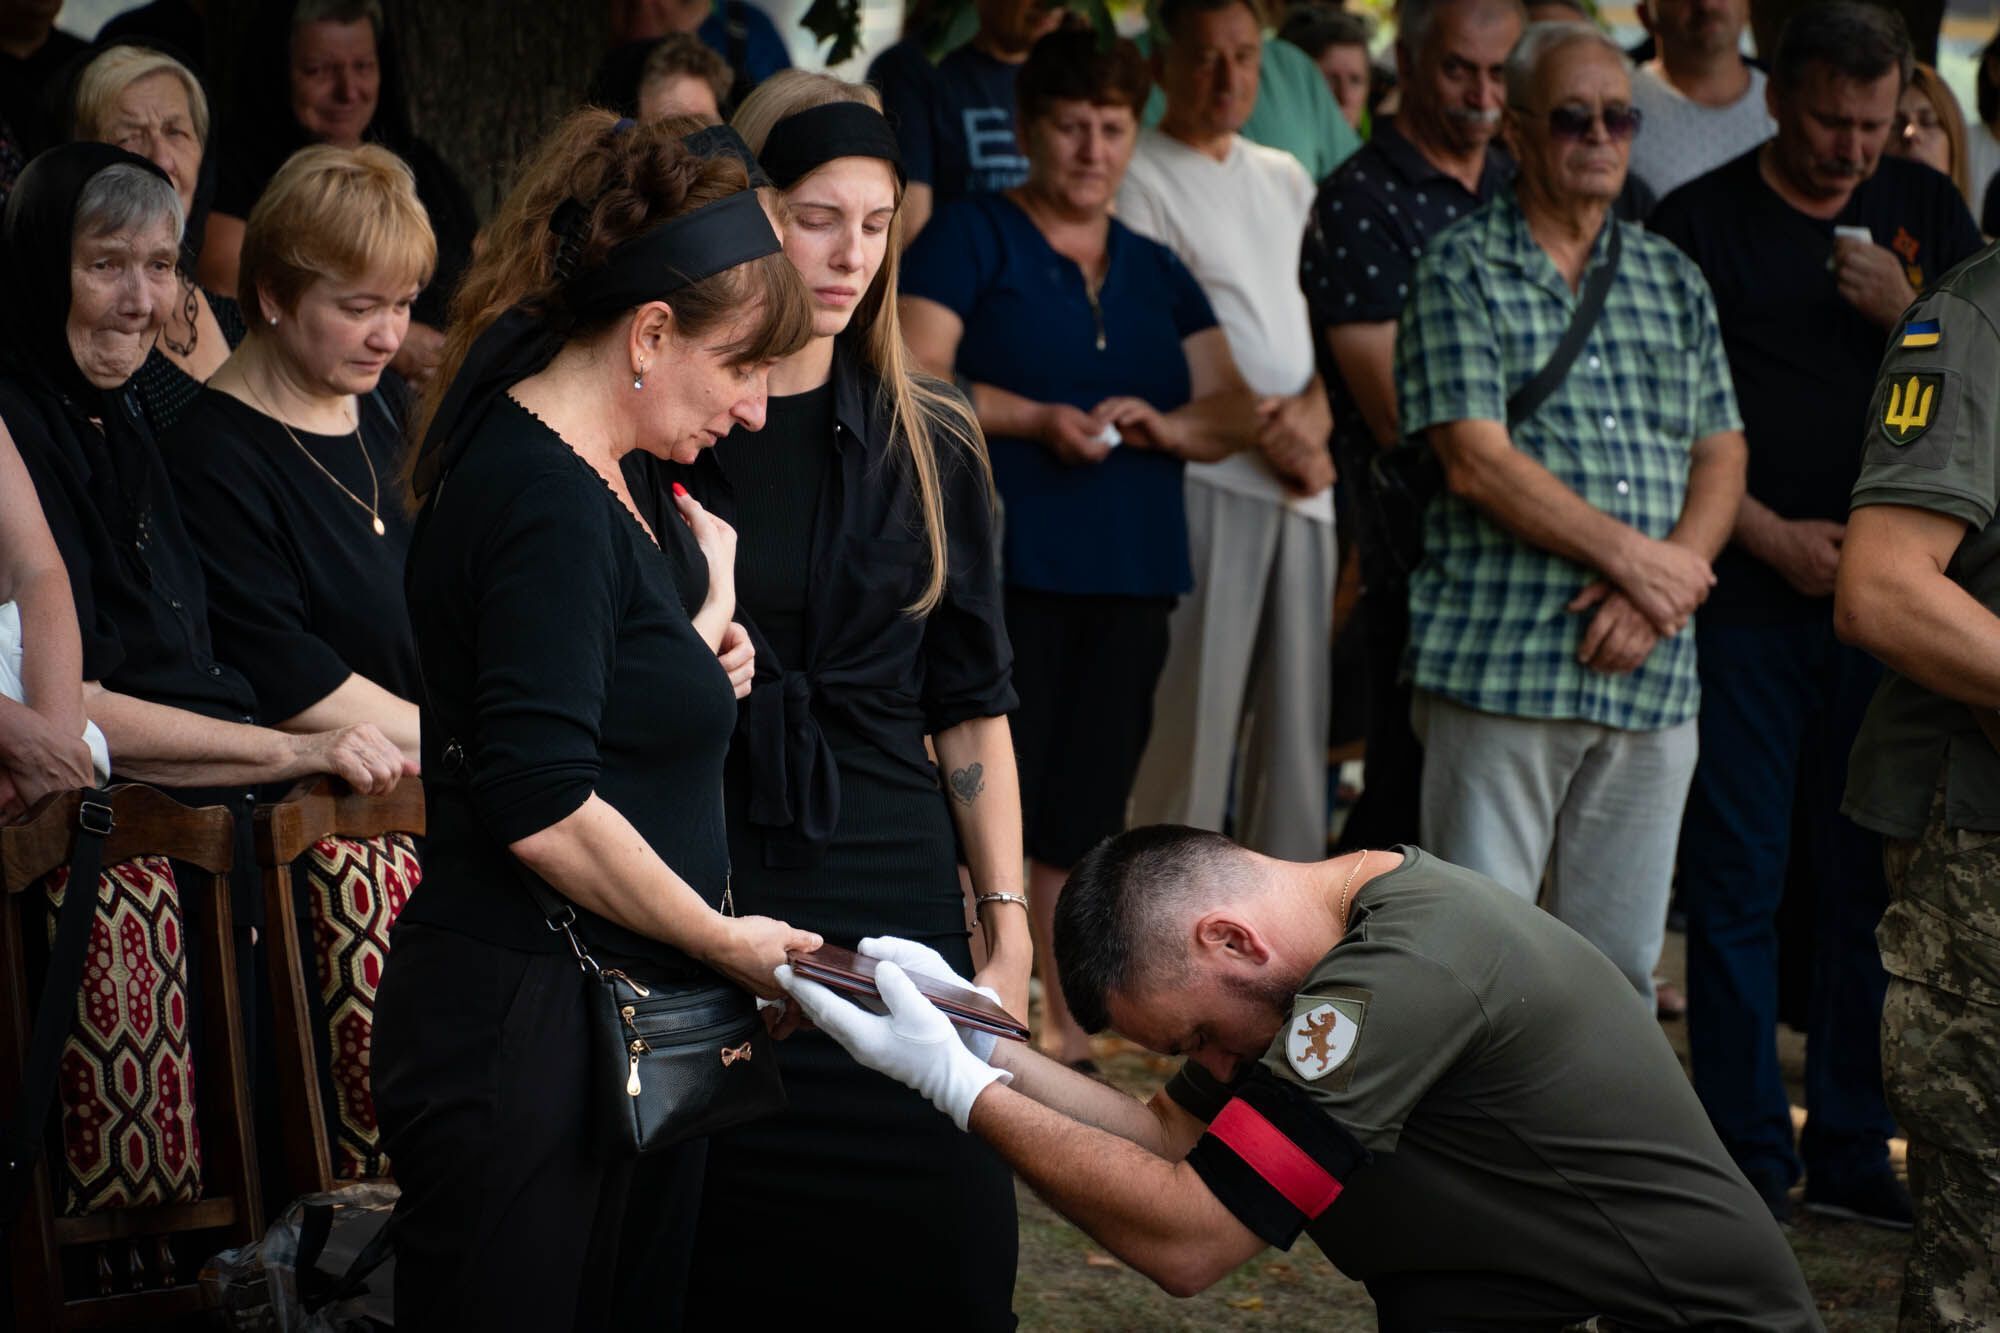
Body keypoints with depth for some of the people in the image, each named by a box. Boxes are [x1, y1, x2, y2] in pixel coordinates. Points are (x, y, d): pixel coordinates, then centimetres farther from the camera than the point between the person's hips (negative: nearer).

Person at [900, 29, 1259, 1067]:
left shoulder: (1155, 272, 19)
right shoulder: (973, 238, 2)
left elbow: (1235, 410, 14)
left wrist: (1169, 426, -8)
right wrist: (1037, 418, -21)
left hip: (1131, 573, 5)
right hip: (1005, 565, -5)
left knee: (1085, 814, 8)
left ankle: (1071, 1032, 15)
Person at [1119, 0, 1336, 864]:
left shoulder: (1285, 178, 19)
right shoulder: (1139, 178, -2)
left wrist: (1313, 412, -5)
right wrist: (1265, 431, -12)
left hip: (1306, 483, 6)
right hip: (1204, 477, -6)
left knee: (1298, 708, 6)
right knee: (1194, 705, -7)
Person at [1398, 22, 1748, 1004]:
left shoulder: (1675, 282, 16)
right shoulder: (1463, 271, 0)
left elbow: (1720, 460, 11)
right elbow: (1479, 462, -10)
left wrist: (1661, 589, -7)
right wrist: (1635, 558, -11)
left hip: (1653, 673, 5)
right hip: (1502, 664, -5)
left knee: (1620, 956, 8)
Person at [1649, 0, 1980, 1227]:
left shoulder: (1926, 211, 10)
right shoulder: (1702, 221, -1)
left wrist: (1905, 312, -9)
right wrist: (1771, 535, -10)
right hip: (1745, 593, -3)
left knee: (1869, 881, 6)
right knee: (1739, 880, 0)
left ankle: (1853, 1149, 14)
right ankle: (1749, 1156, 7)